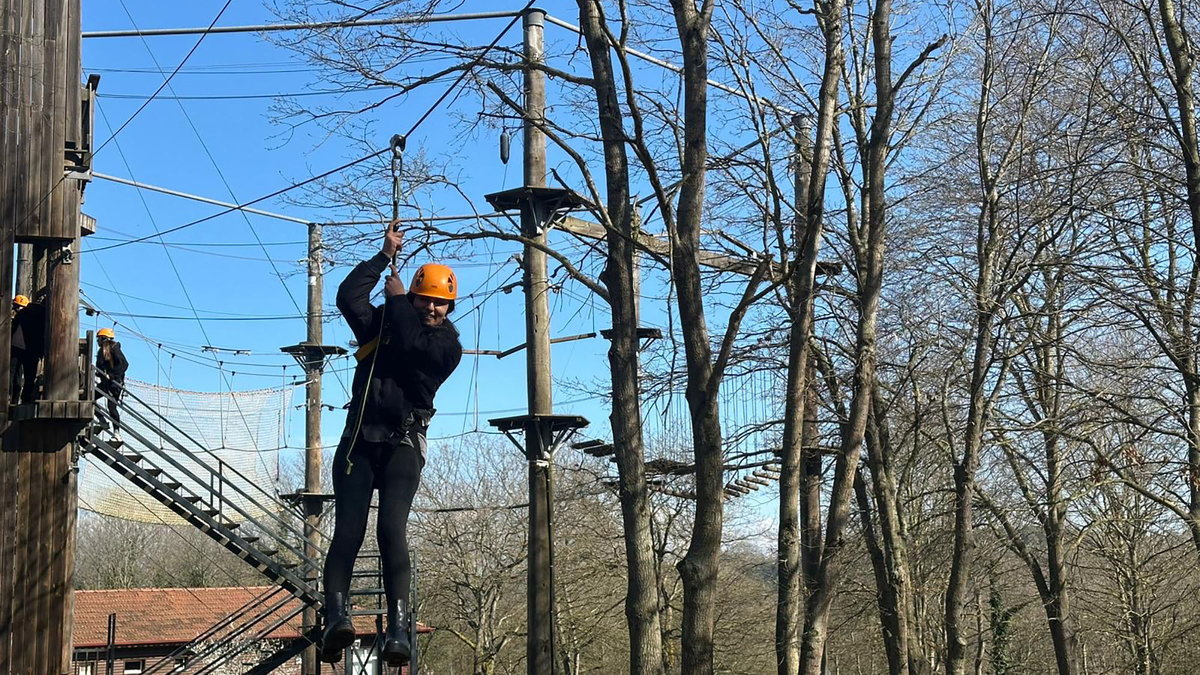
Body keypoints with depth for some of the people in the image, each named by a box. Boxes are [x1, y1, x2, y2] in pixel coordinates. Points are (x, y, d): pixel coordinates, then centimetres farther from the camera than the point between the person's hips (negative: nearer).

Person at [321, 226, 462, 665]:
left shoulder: (448, 345, 4)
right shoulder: (383, 324, 16)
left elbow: (412, 343, -14)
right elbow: (349, 296, 3)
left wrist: (395, 298, 1)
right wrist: (386, 255, 8)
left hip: (403, 445, -3)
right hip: (359, 441, 3)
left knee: (392, 530, -21)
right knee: (348, 530, -15)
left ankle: (397, 629, -30)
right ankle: (336, 616, -30)